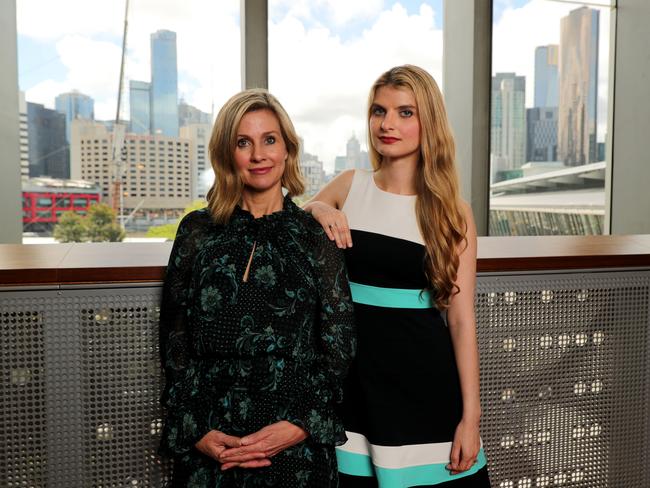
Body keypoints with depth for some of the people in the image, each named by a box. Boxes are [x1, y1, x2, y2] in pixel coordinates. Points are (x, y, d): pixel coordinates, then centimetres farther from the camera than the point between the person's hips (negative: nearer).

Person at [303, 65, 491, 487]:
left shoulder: (452, 212, -4)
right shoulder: (349, 187, 1)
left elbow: (461, 318, -5)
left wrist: (470, 415, -7)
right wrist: (315, 210, -10)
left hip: (427, 381, -1)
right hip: (355, 375, 2)